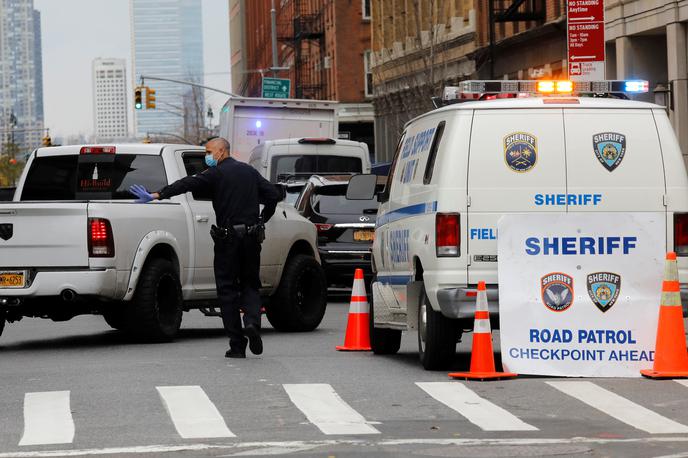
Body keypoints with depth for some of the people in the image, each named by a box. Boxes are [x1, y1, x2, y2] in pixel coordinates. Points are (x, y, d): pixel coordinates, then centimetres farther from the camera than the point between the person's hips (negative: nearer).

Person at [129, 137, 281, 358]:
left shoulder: (216, 174, -5)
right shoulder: (250, 172, 12)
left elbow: (186, 184, -16)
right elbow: (273, 194, 11)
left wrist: (156, 195, -21)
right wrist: (262, 219, 19)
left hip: (228, 238, -4)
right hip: (251, 238, 4)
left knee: (228, 290, 3)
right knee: (250, 284, 15)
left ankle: (237, 345, 0)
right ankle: (252, 322, -15)